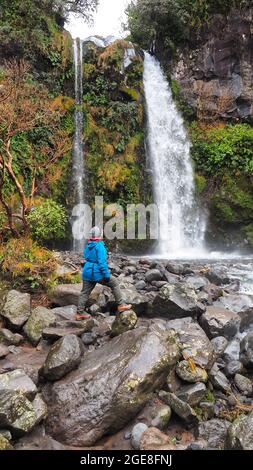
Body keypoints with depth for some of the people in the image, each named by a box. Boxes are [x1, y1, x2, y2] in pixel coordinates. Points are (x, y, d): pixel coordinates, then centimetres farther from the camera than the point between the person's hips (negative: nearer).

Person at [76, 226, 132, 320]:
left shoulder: (87, 246, 8)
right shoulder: (99, 246, -15)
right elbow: (102, 262, -20)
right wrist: (106, 275, -17)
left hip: (87, 273, 7)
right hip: (97, 273, -7)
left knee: (85, 292, 13)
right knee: (114, 283, 7)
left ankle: (80, 312, 16)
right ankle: (121, 305, 7)